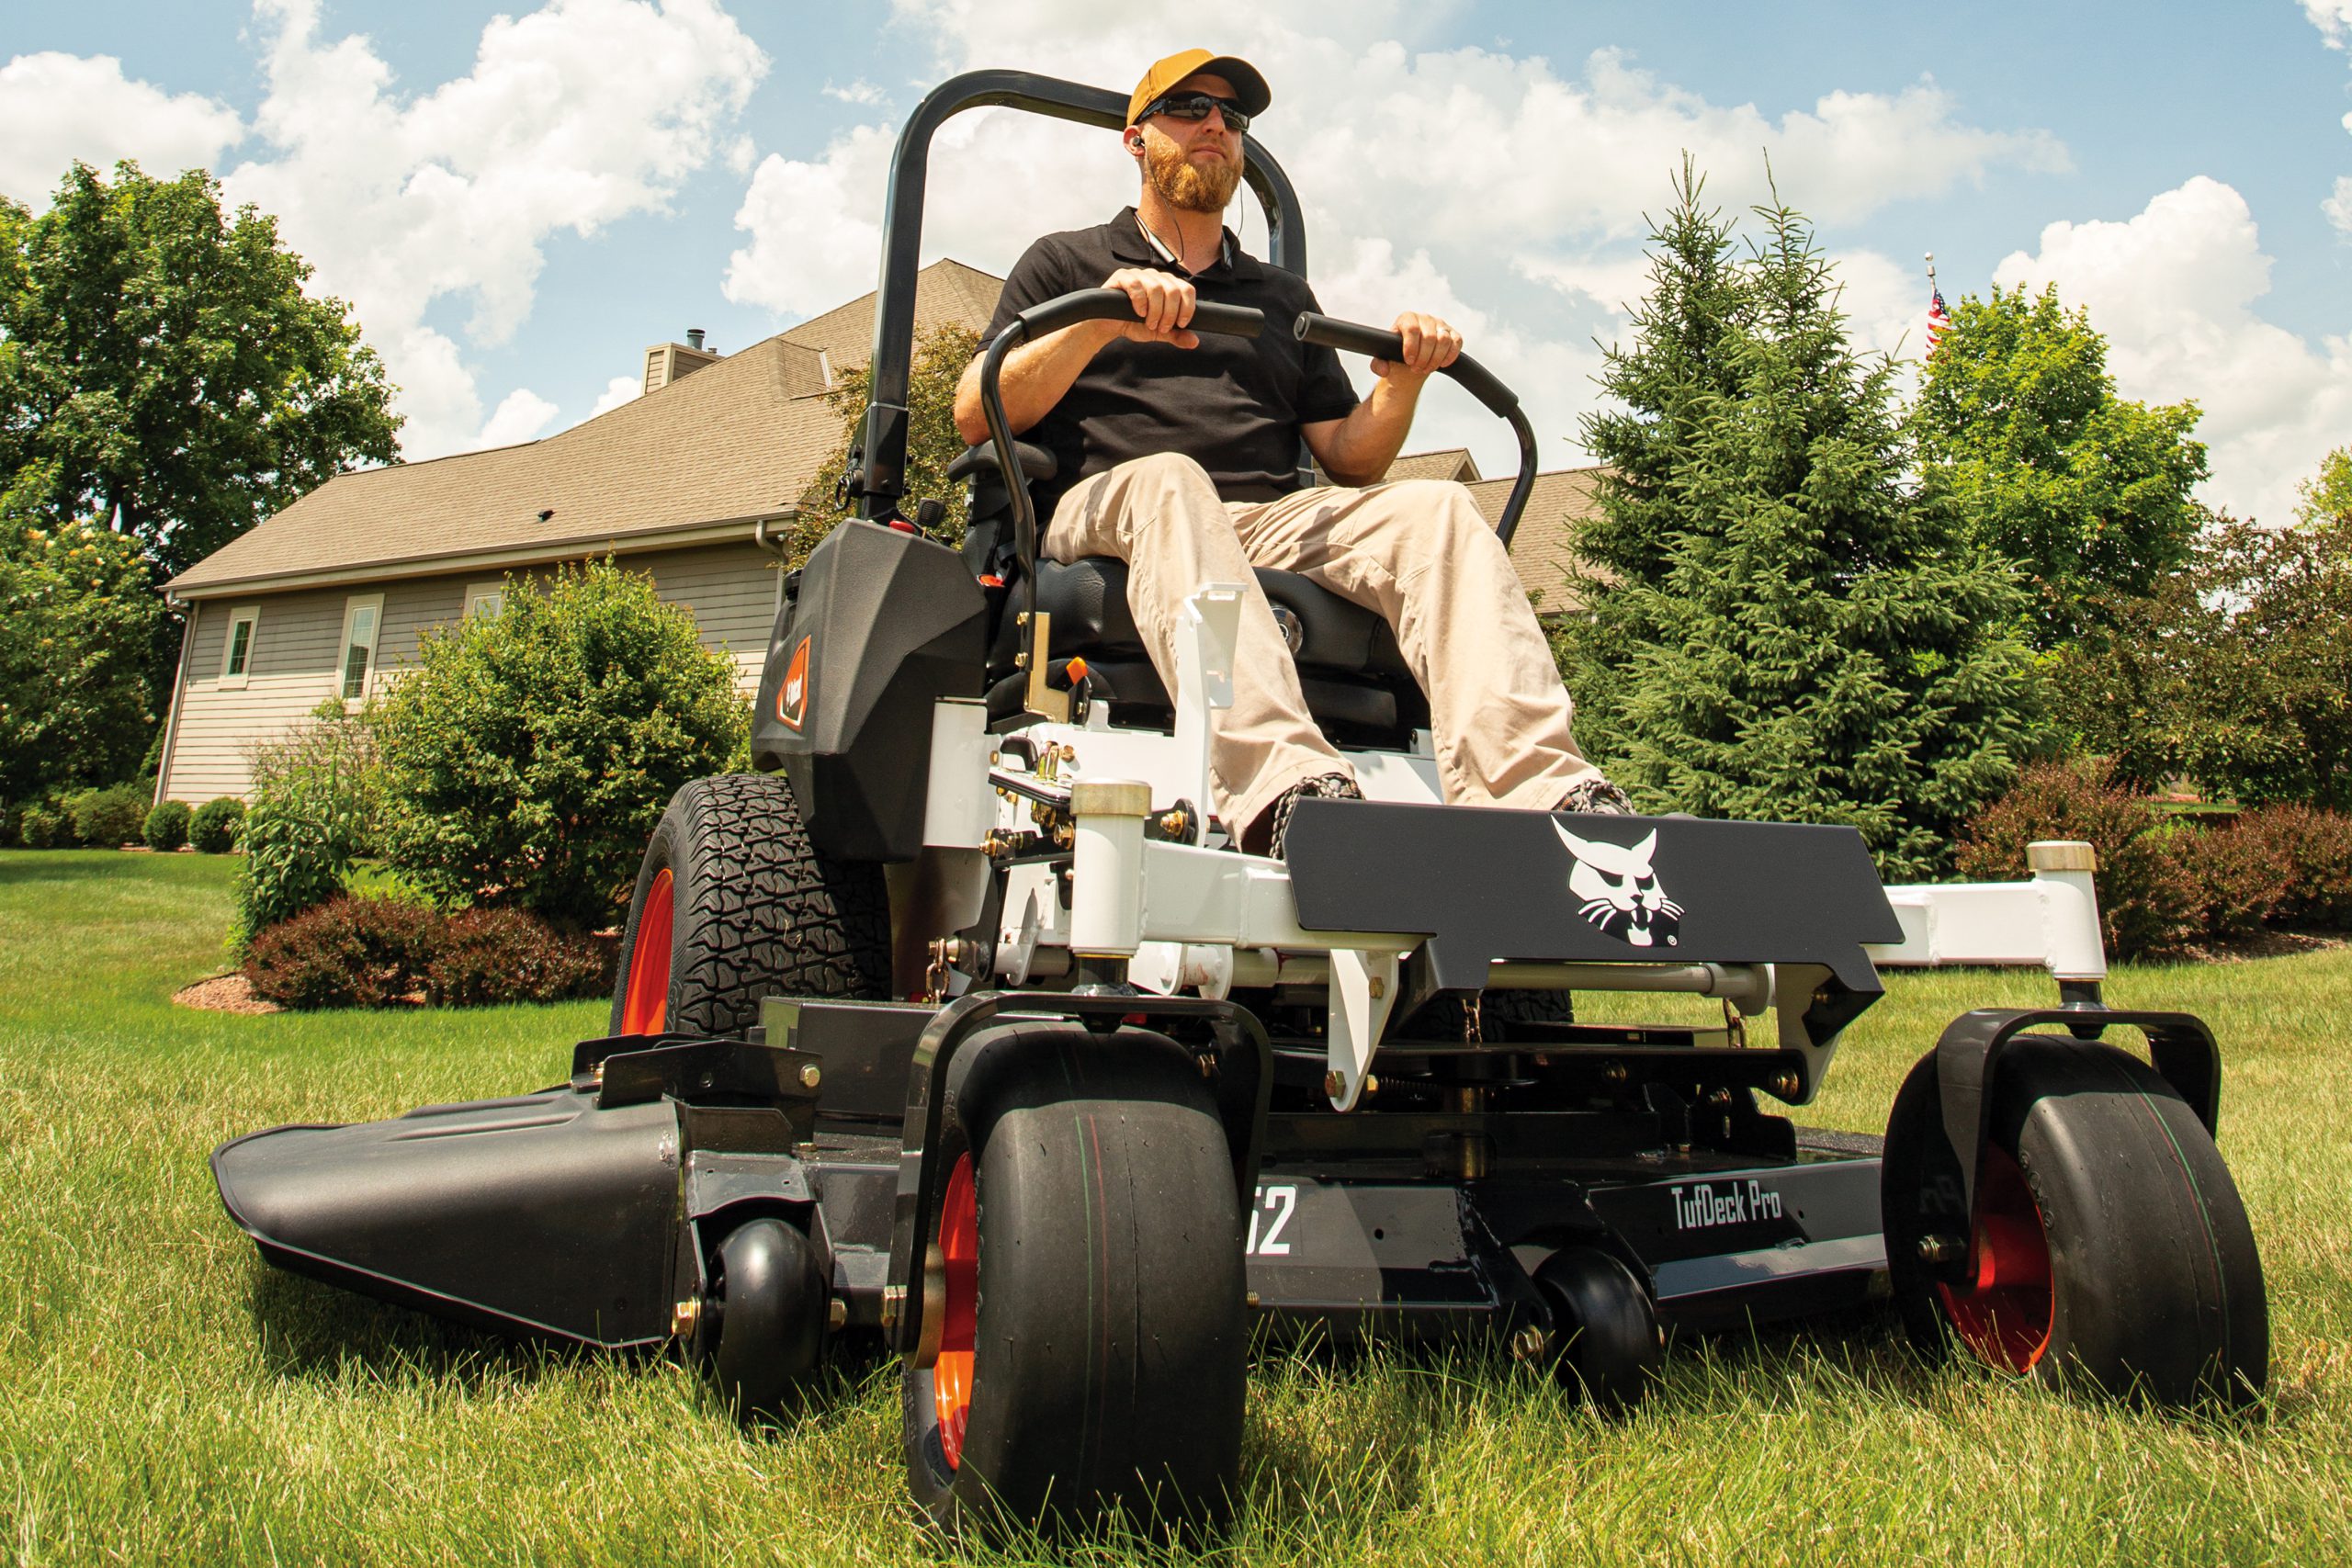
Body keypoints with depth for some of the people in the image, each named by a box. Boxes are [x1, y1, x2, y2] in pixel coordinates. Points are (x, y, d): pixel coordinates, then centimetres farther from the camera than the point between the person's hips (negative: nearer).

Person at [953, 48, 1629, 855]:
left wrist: (1401, 386, 2)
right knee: (1168, 479, -38)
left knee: (1433, 506, -24)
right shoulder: (1065, 263, 21)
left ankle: (1537, 792, -44)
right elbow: (976, 417, 5)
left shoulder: (1283, 296, 31)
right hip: (1107, 510, -3)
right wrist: (1101, 324, -11)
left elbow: (1349, 463, 23)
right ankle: (1282, 787, -58)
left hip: (1277, 523, 4)